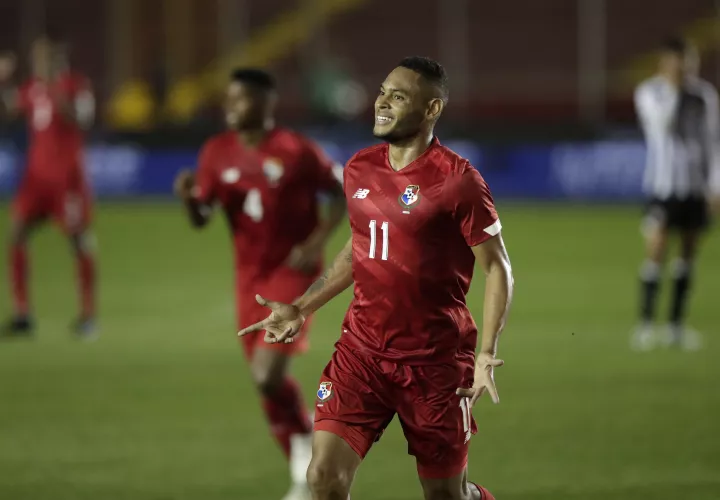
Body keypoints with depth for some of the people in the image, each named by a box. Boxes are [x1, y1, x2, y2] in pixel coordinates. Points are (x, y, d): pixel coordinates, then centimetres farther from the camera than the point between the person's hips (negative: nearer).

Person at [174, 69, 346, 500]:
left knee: (268, 373, -19)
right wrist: (189, 197, -20)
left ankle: (307, 445, 5)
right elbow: (201, 219, 2)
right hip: (250, 275, 6)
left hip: (293, 271, -6)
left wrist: (317, 243, -16)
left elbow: (340, 195, -4)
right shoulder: (217, 153, 0)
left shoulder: (295, 150, -13)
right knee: (266, 380, 9)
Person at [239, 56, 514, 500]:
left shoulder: (458, 180, -12)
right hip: (362, 349, 4)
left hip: (434, 359, -4)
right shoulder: (359, 169, 6)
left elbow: (497, 268, -7)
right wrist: (301, 309, 17)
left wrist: (487, 353, -17)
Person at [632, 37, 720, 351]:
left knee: (688, 256, 7)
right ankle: (646, 324, -8)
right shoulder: (649, 92, -3)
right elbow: (660, 123, -21)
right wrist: (673, 86, -21)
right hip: (663, 185, -4)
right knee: (656, 253, -11)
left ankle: (677, 325, 13)